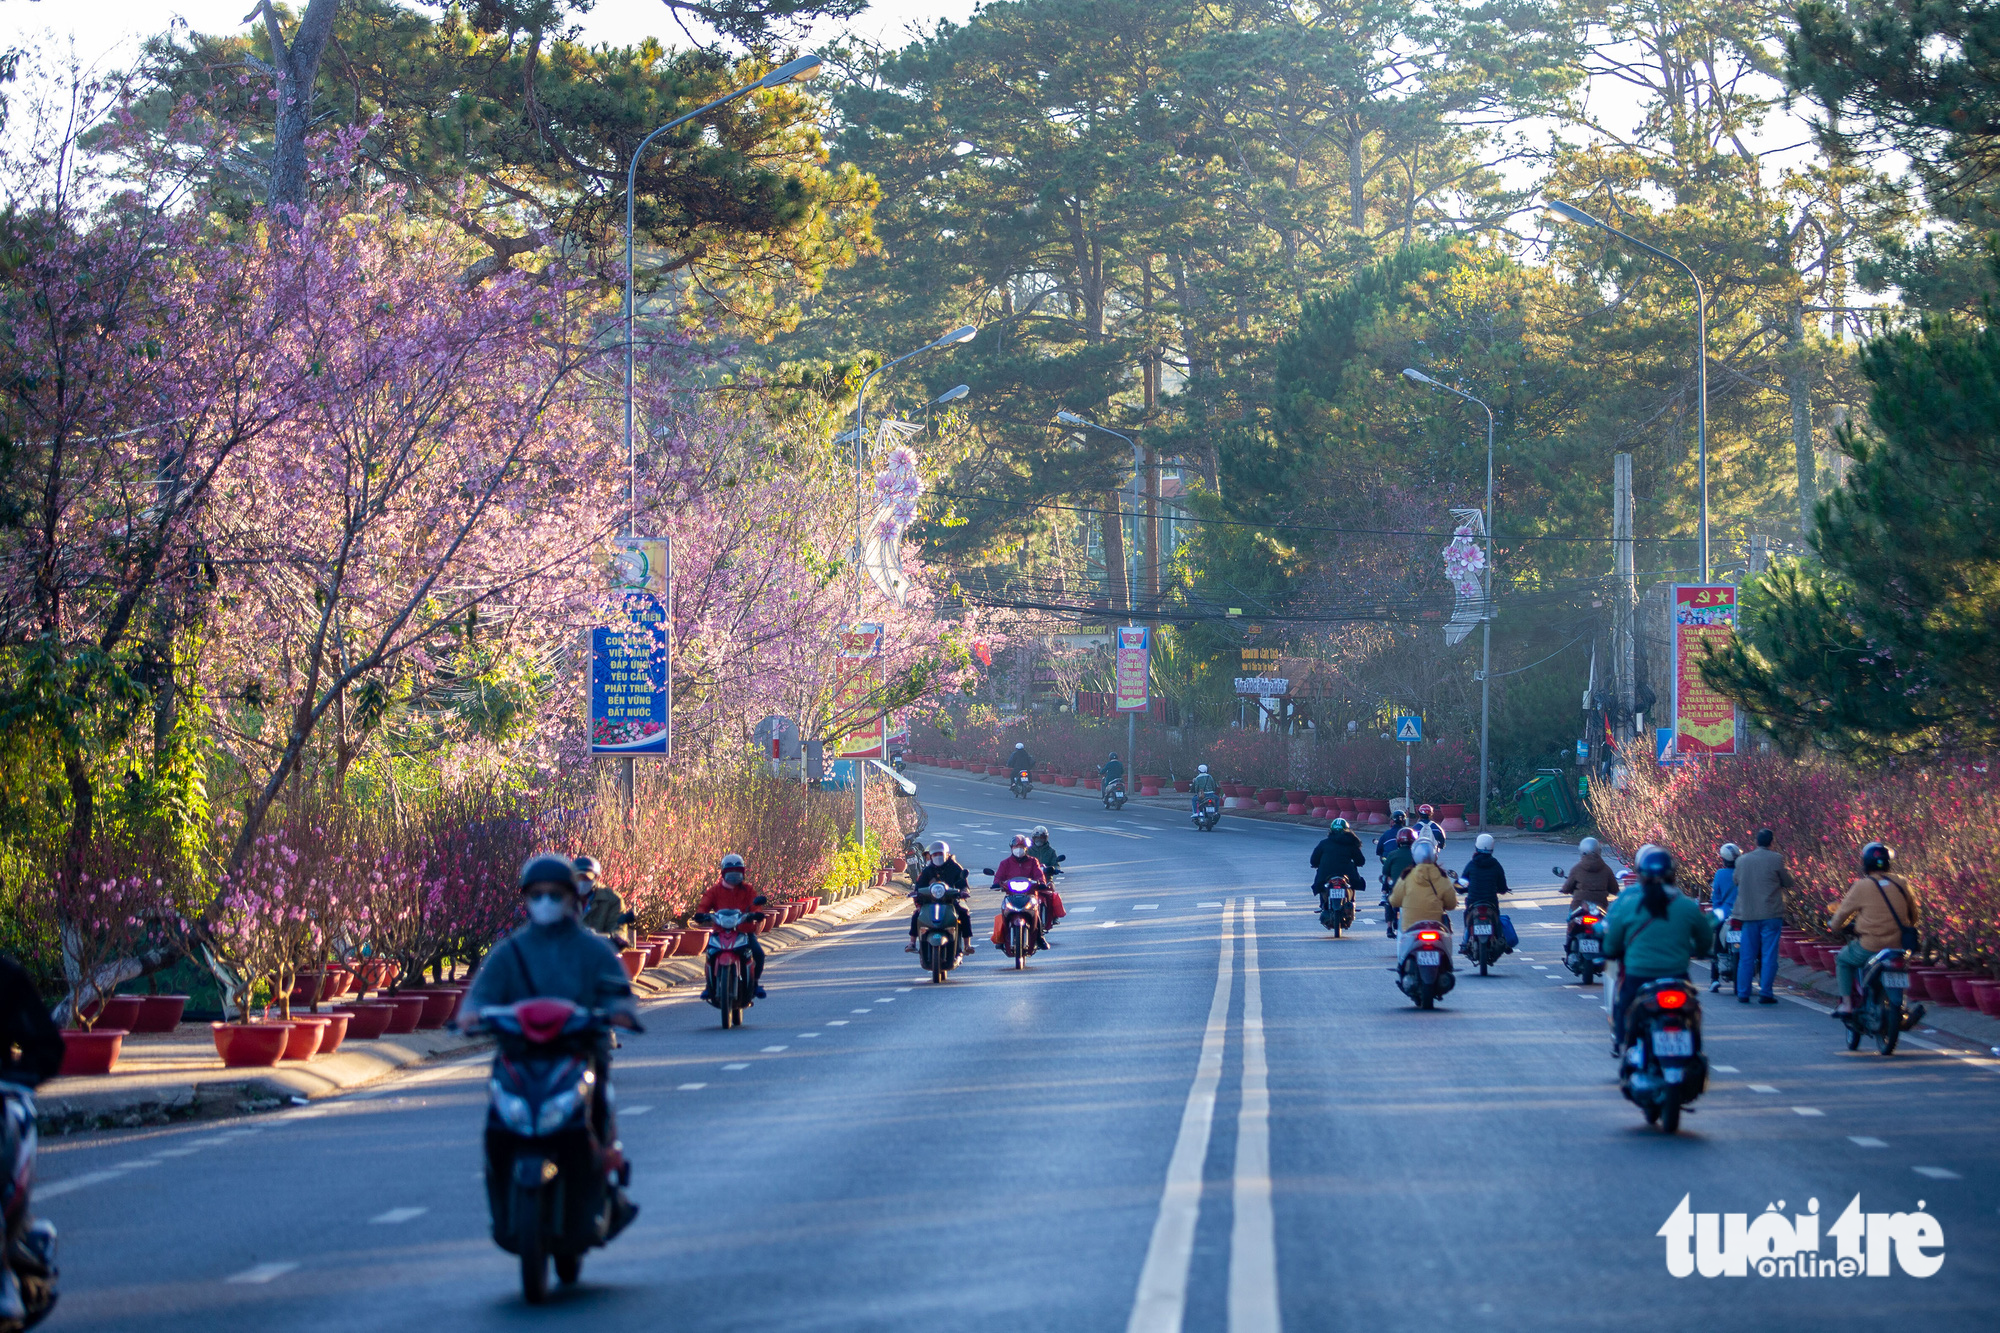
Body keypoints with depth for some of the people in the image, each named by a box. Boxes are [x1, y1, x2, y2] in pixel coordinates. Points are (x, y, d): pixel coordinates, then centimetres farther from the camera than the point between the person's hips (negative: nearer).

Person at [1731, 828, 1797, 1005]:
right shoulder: (1776, 859, -7)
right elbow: (1788, 883, 2)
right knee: (1769, 955, 1)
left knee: (1747, 956, 9)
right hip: (1771, 914, -3)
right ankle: (1766, 994, 0)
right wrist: (1793, 883, 24)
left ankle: (1743, 993, 9)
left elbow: (1736, 881, 19)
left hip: (1748, 914, 3)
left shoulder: (1742, 860, 5)